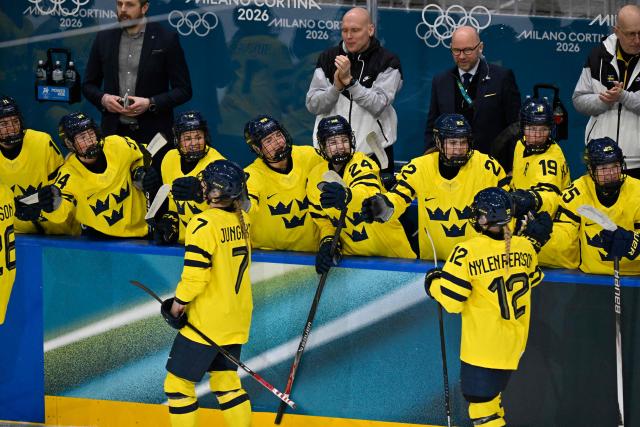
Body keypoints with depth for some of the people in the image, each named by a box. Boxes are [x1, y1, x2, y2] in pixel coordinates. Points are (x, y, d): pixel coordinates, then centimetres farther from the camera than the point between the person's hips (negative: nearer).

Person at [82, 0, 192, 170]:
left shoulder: (167, 39, 0)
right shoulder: (104, 39, 10)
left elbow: (183, 90, 0)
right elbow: (89, 85, 17)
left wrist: (150, 103, -14)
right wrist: (102, 98, -5)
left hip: (153, 134, -3)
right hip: (113, 132, 3)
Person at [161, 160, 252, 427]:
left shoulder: (204, 224, -19)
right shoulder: (242, 220, 4)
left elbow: (196, 273, -22)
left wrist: (179, 301, -6)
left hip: (207, 321, -8)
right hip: (236, 320, 8)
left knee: (178, 383, 2)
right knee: (227, 382, 15)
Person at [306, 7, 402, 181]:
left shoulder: (387, 62, 0)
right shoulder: (328, 58, 9)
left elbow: (378, 105, -11)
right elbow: (313, 105, 4)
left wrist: (349, 80, -20)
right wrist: (337, 86, -14)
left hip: (374, 152, -2)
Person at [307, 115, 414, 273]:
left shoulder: (361, 163, -14)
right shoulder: (315, 178, 2)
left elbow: (371, 198, -35)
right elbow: (322, 220, 10)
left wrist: (347, 196, -57)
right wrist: (327, 242, -12)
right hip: (352, 253, 4)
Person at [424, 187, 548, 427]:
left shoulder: (468, 252, -19)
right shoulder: (525, 246, -3)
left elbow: (451, 300, -16)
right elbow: (532, 280, 17)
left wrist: (433, 283, 3)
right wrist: (537, 242, 26)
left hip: (482, 346, -6)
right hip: (514, 344, 6)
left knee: (481, 401, -1)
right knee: (491, 395, 24)